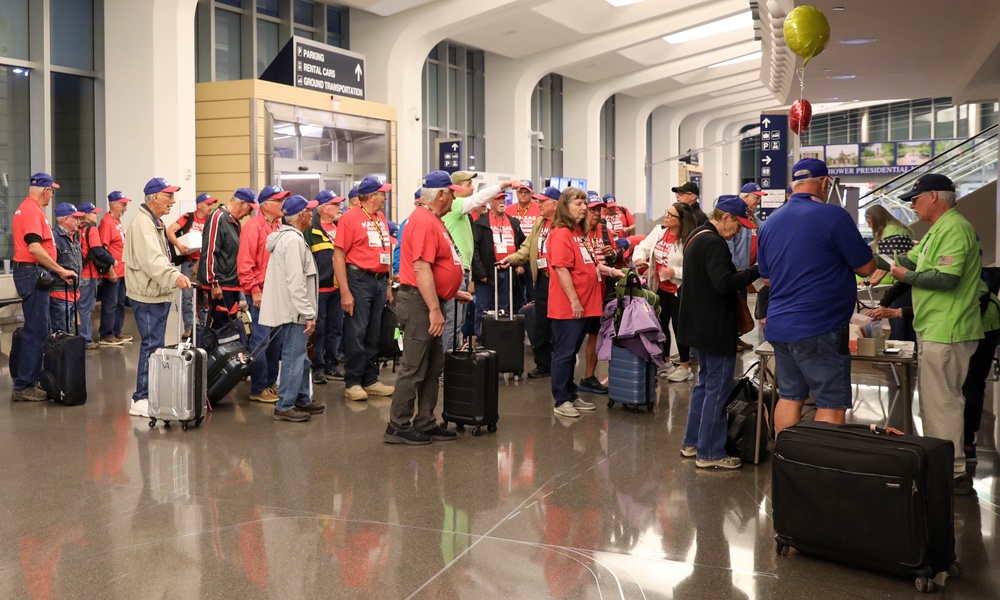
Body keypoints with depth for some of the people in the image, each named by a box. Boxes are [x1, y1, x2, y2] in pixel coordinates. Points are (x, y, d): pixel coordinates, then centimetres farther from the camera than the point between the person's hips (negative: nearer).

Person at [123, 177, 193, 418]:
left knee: (154, 345, 16)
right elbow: (152, 259, -33)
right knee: (152, 346, -9)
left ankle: (149, 394, 25)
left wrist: (174, 274, 26)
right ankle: (141, 400, -5)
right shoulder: (143, 224, -17)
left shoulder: (155, 223, 18)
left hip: (158, 294, 11)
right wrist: (175, 276, -46)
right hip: (147, 296, -11)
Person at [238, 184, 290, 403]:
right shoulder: (253, 227, -10)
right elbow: (245, 262, -15)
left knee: (276, 340, 12)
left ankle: (271, 382, 23)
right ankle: (258, 389, 3)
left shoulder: (278, 226, 14)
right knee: (261, 341, -4)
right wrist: (254, 290, -17)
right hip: (261, 294, -8)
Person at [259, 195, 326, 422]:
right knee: (294, 357, -6)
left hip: (292, 309, 11)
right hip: (294, 310, -11)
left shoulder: (288, 237, 17)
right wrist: (308, 313, -22)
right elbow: (296, 281, -23)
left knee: (300, 357, 17)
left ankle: (303, 400, 27)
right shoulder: (293, 239, -16)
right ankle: (284, 406, 0)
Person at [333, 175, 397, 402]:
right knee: (356, 333, -3)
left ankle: (371, 380, 20)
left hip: (380, 281, 7)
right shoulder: (350, 218, -8)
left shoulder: (381, 218, 13)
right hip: (359, 280, -7)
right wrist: (345, 292, -17)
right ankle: (352, 383, 7)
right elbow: (338, 257, -12)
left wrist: (388, 285, 15)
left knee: (374, 334, 11)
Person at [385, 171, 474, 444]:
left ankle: (425, 424, 23)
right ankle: (398, 427, 4)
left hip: (431, 301, 11)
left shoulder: (433, 221, 16)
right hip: (420, 302, -11)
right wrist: (434, 309, -25)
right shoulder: (424, 222, -17)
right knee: (414, 368, -4)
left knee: (433, 367, 14)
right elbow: (421, 269, -24)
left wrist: (454, 292, 24)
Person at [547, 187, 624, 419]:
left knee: (572, 352, 16)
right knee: (564, 352, 0)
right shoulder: (561, 234, -14)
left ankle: (571, 396, 26)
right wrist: (574, 301, -20)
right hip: (567, 306, -9)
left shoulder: (581, 233, 14)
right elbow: (561, 269, -19)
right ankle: (561, 401, 9)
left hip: (583, 305, 9)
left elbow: (592, 263, 22)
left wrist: (611, 271, 6)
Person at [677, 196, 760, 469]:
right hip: (715, 328, -11)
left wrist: (737, 286, 12)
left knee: (705, 383, 20)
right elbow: (724, 283, -29)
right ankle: (710, 453, 4)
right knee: (718, 388, -2)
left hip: (699, 323, 11)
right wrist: (757, 270, -25)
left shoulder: (697, 236, 13)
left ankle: (692, 443, 26)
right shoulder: (714, 243, -20)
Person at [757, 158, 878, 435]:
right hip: (819, 327, -7)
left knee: (789, 397, 14)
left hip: (780, 326, 7)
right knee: (831, 404, 0)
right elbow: (866, 267, -4)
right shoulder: (833, 216, -11)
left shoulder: (769, 223, 10)